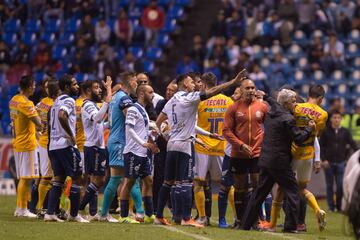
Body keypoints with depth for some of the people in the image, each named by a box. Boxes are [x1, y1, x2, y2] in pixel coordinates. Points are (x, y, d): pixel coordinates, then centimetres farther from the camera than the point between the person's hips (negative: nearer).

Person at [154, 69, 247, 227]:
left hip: (172, 144, 8)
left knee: (168, 182, 11)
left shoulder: (171, 101, 15)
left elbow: (158, 122, 20)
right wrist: (234, 82, -18)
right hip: (185, 144, -8)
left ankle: (159, 216, 12)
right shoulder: (188, 98, -9)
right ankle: (186, 218, -13)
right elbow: (211, 92, -17)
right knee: (185, 183, -9)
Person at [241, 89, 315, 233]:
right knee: (292, 191, 0)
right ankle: (290, 226, -4)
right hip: (280, 162, -8)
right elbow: (298, 138, -15)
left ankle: (246, 224, 15)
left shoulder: (271, 114, 10)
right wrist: (309, 128, -1)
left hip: (265, 160, 9)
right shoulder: (287, 119, -14)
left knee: (260, 192, 14)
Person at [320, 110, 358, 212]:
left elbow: (353, 144, 2)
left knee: (340, 185, -3)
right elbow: (321, 146, 2)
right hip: (328, 162, -1)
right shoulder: (326, 131, 2)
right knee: (330, 185, 4)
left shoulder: (345, 132, 6)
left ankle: (339, 206, 8)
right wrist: (323, 160, -7)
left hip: (340, 162, 1)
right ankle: (331, 206, 10)